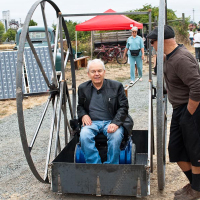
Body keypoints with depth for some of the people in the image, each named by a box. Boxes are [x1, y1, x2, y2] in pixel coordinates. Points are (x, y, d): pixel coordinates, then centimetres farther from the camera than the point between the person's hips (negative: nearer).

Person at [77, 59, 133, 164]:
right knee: (84, 135, -31)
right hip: (92, 122, 2)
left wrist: (115, 123, -16)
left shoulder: (116, 86, 4)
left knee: (116, 135, -34)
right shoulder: (83, 88, 11)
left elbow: (123, 107, 1)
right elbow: (80, 106, 24)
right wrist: (83, 115, -1)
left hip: (112, 121, -1)